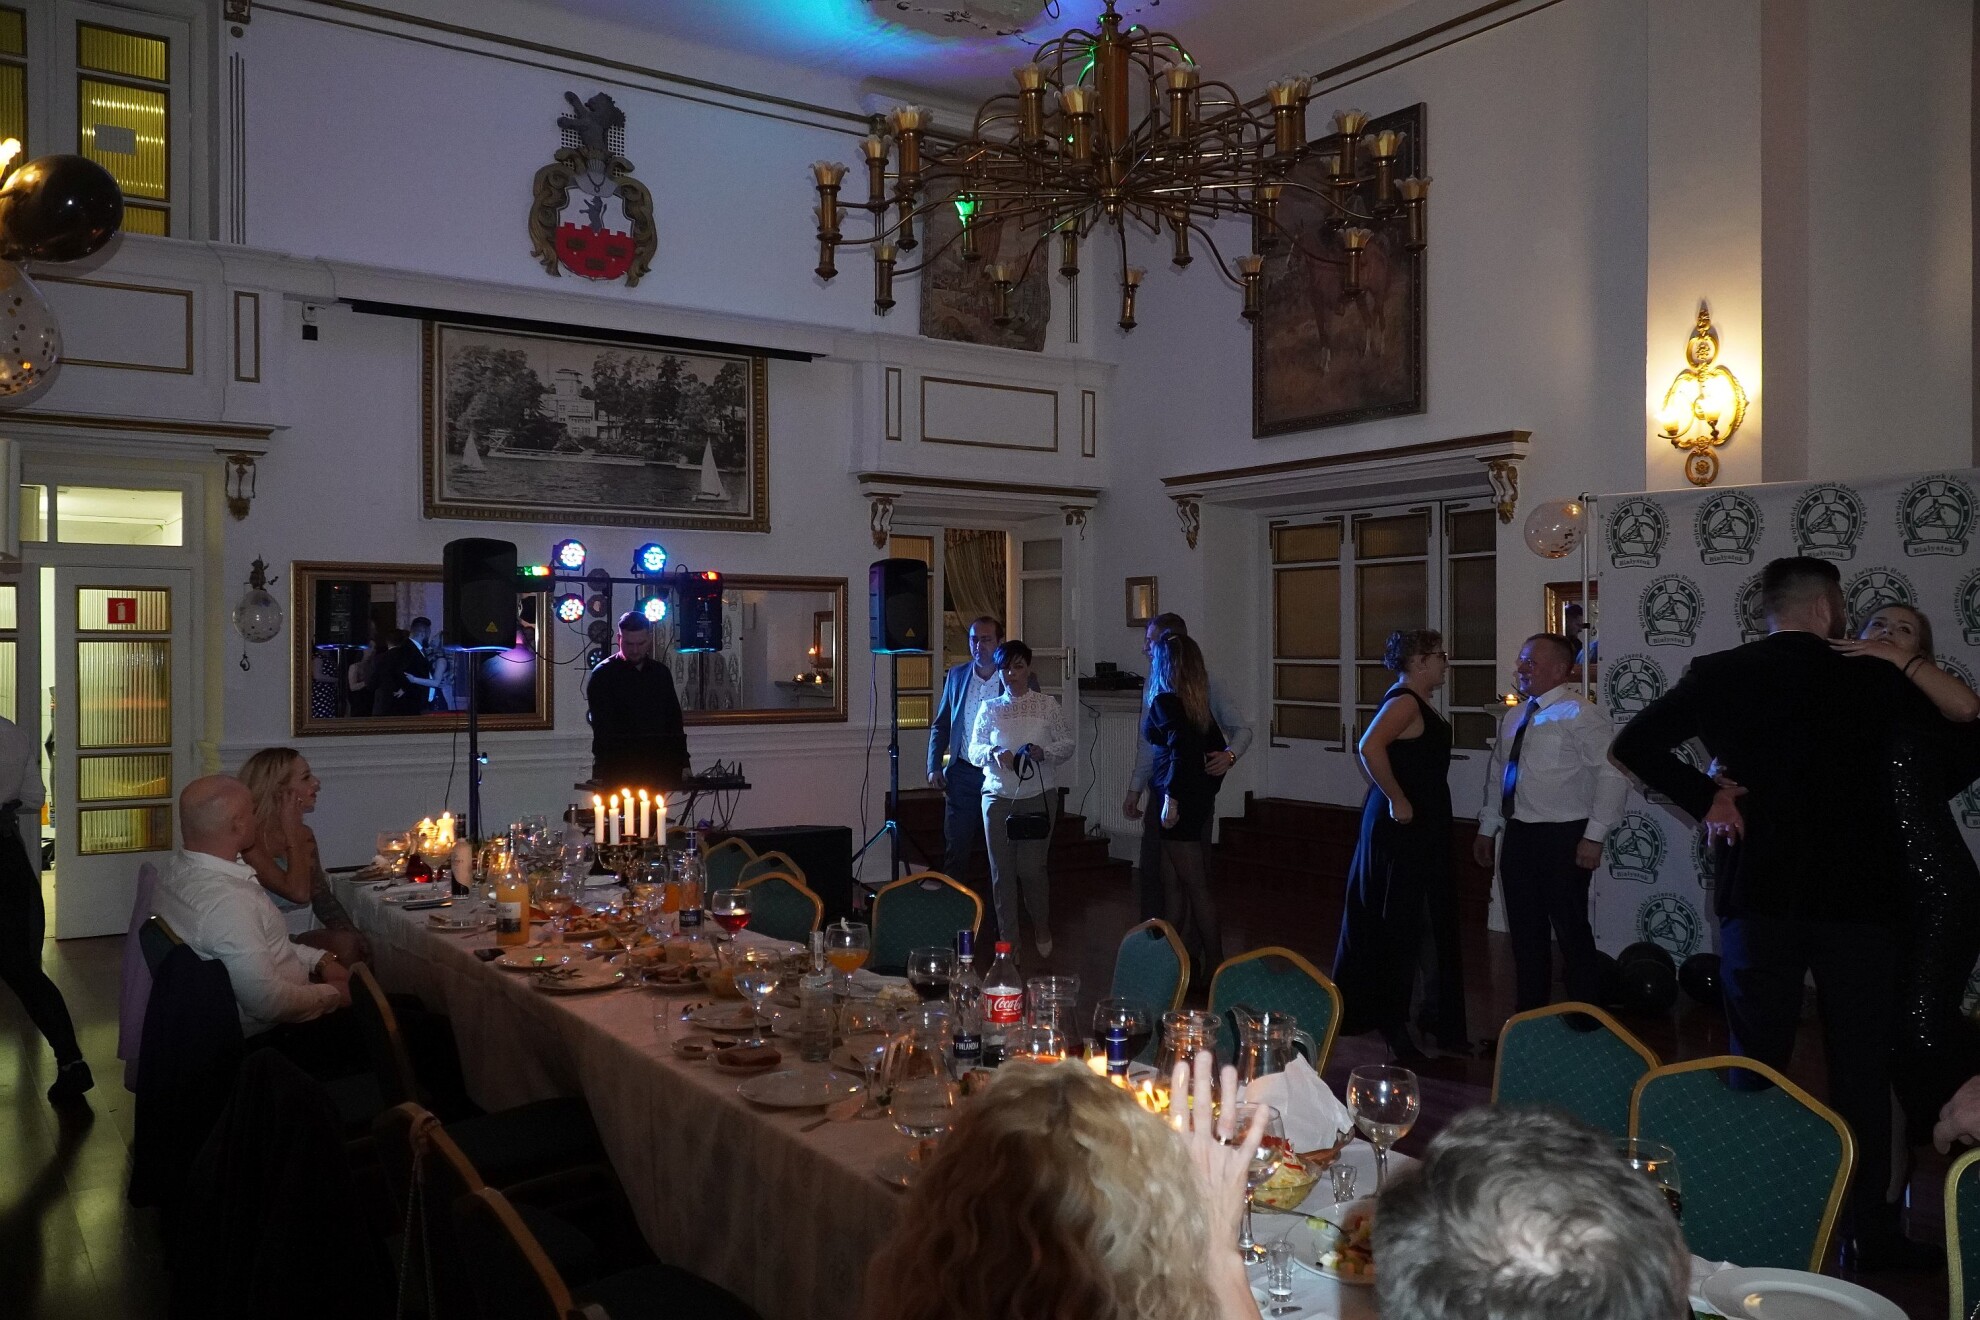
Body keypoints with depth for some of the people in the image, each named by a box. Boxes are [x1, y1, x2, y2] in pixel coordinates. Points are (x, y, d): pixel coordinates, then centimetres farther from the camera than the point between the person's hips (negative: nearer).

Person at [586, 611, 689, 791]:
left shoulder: (661, 673, 14)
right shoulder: (603, 675, 0)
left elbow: (675, 722, 18)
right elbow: (603, 728, -8)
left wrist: (683, 764, 13)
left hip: (658, 770, 4)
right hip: (618, 773, -4)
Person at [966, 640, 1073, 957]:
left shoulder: (1047, 704, 4)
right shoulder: (989, 708, 9)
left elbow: (1067, 745, 4)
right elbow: (974, 749, 6)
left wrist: (1044, 752, -16)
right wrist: (994, 753, -15)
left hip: (1037, 796, -2)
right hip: (998, 796, 2)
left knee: (1032, 868, -2)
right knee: (1001, 869, 1)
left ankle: (1042, 929, 23)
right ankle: (1007, 937, 13)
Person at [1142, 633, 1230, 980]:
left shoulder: (1165, 701, -15)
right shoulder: (1197, 701, 9)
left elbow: (1182, 748, -26)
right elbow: (1217, 747, 12)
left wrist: (1172, 797, -24)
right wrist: (1210, 790, 19)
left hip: (1178, 799, -8)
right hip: (1200, 797, 8)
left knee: (1195, 884, -1)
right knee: (1173, 881, 15)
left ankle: (1214, 962, 6)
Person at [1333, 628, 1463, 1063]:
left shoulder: (1419, 703, 13)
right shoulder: (1403, 701, -17)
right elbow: (1370, 747, -32)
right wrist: (1396, 800, -25)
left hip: (1423, 827, 10)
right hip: (1402, 826, -10)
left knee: (1436, 923, 14)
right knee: (1399, 924, -2)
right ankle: (1392, 1025, 9)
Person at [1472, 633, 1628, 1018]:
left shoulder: (1581, 714, -12)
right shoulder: (1515, 717, 13)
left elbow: (1612, 774, -17)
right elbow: (1497, 775, 20)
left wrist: (1594, 836, -20)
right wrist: (1487, 828, 19)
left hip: (1562, 839, -8)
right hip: (1518, 836, 8)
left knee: (1572, 933, 1)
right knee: (1525, 932, 15)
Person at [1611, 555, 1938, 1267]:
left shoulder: (1720, 675, -3)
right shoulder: (1872, 679, -4)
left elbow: (1632, 745, -8)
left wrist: (1703, 798, -2)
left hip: (1759, 895, 1)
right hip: (1858, 895, -1)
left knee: (1756, 1063, 11)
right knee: (1860, 1071, 10)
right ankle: (1867, 1233, 18)